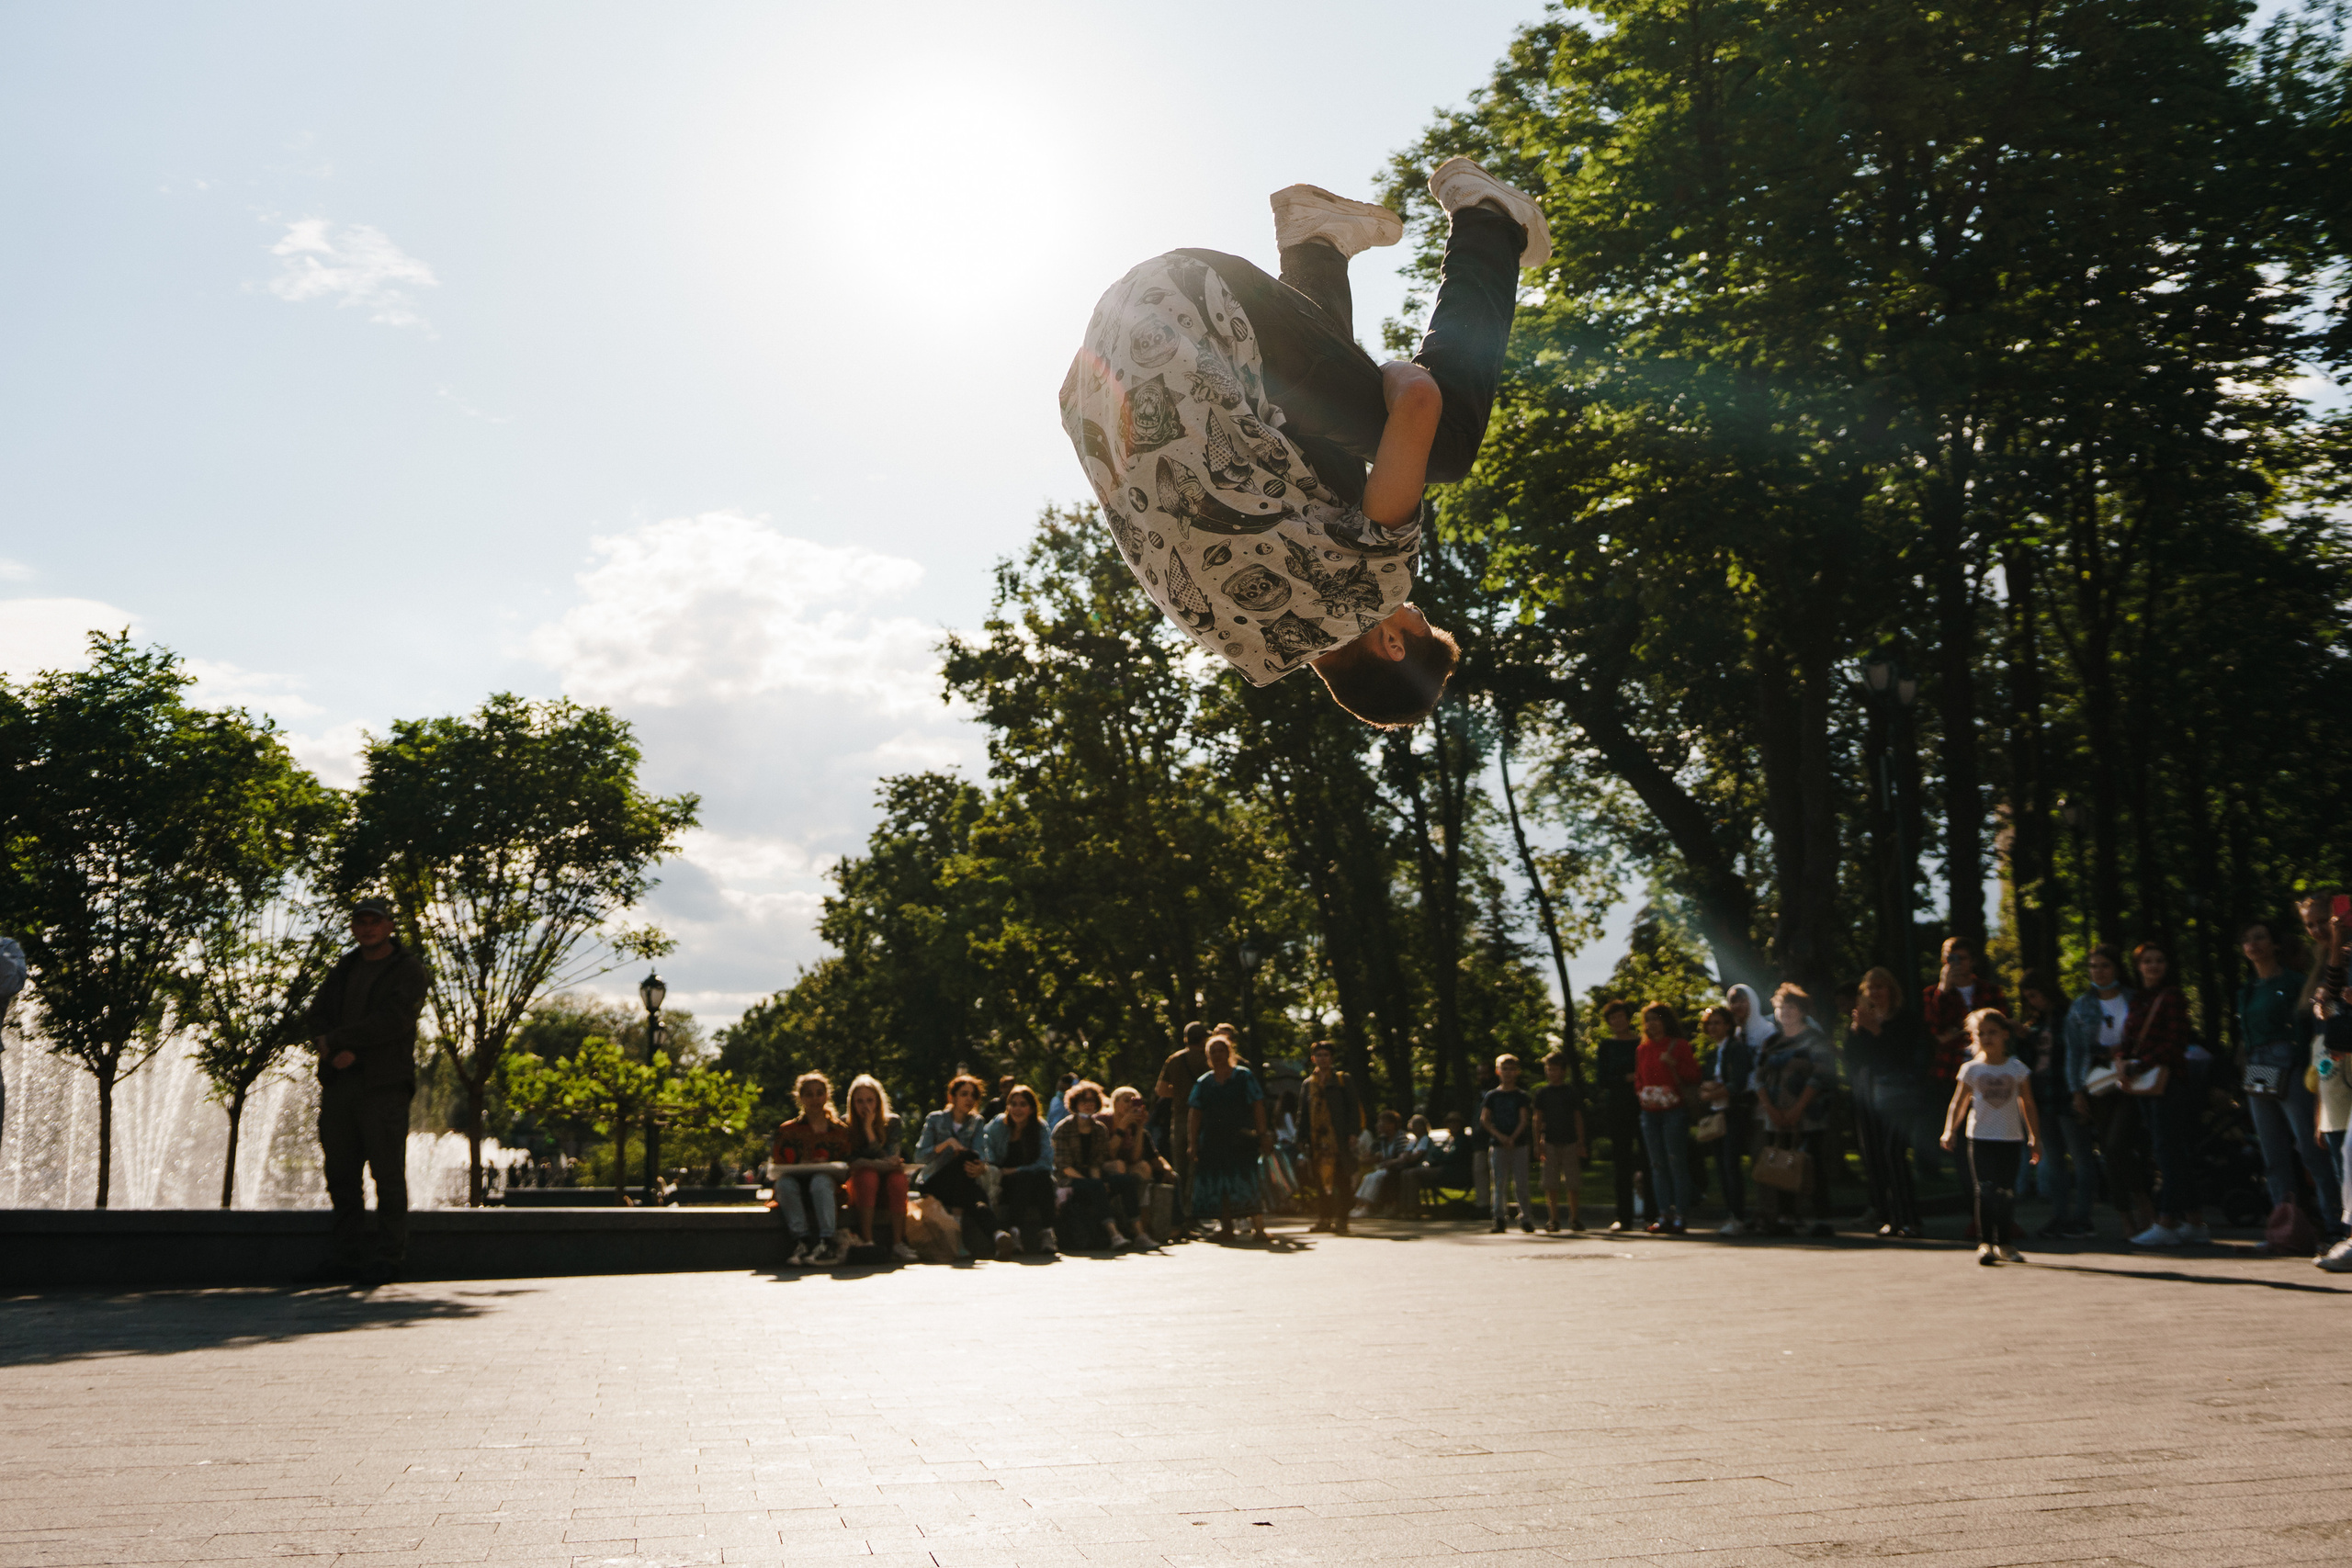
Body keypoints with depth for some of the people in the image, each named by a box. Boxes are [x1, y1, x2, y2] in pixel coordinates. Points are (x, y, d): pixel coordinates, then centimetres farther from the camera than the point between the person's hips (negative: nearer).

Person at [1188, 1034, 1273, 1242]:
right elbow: (1194, 1114, 9)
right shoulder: (1203, 1082, 11)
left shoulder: (1244, 1076, 5)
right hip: (1212, 1142, 3)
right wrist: (1192, 1143, 1)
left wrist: (1262, 1135, -7)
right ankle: (1225, 1227, 11)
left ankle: (1257, 1227, -4)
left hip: (1241, 1141, -3)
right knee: (1219, 1186, 2)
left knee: (1246, 1184, -9)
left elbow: (1258, 1107, 1)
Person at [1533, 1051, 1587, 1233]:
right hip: (1550, 1143, 1)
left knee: (1573, 1182, 0)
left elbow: (1578, 1118, 7)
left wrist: (1580, 1143, 2)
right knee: (1551, 1183, 0)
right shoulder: (1542, 1093, 7)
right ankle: (1553, 1219, 6)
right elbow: (1538, 1119, 9)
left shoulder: (1572, 1092, 5)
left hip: (1570, 1142, -1)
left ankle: (1575, 1219, 10)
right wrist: (1538, 1141, 1)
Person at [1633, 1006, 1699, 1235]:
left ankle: (1680, 1216, -4)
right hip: (1649, 1111, 5)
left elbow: (1693, 1075, -4)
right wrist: (1641, 1094, 2)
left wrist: (1673, 1063, -18)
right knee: (1657, 1164, 4)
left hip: (1674, 1110, -5)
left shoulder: (1679, 1045, 1)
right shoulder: (1642, 1049, 15)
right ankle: (1664, 1214, 7)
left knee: (1676, 1162, -7)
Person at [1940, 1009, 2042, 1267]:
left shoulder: (2017, 1069, 4)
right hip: (1980, 1137, -1)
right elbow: (1959, 1103, 2)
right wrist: (1950, 1130, -10)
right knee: (1985, 1191, -7)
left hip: (2011, 1139, 1)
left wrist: (2035, 1138, 8)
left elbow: (2028, 1106, 9)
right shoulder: (1971, 1069, 2)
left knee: (2007, 1192, 4)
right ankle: (1984, 1243, -3)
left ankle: (2002, 1243, 16)